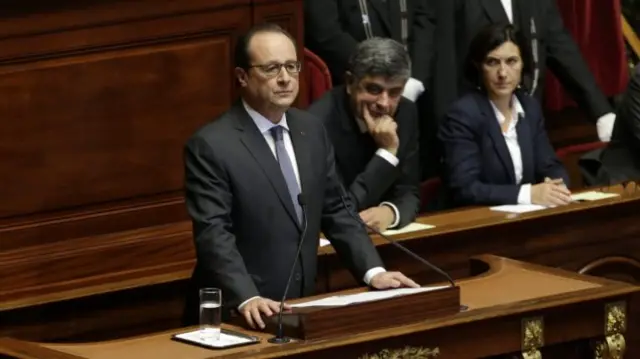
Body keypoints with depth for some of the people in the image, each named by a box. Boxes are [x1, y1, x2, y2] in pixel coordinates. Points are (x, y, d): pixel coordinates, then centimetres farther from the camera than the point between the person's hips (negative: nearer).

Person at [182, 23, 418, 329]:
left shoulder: (311, 130, 10)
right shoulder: (211, 146, -10)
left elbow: (336, 211, 15)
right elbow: (213, 235, -16)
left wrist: (373, 271, 1)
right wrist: (247, 299, -30)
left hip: (301, 307, 5)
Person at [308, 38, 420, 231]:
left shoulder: (406, 113, 0)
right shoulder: (320, 123, -17)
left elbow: (408, 193, 4)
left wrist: (390, 212, -18)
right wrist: (387, 152, -21)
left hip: (384, 235, 4)